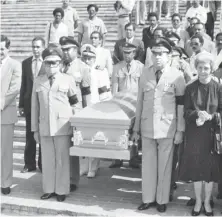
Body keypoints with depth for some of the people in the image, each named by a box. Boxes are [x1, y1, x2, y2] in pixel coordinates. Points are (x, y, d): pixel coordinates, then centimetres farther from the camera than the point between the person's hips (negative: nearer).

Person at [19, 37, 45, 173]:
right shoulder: (26, 63, 7)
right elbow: (23, 84, 8)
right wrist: (21, 104, 6)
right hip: (29, 102, 3)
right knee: (29, 134, 9)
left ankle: (43, 163, 18)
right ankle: (29, 164, 20)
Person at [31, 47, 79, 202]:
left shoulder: (68, 80, 2)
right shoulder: (38, 81, 9)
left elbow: (75, 103, 7)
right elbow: (35, 106, 9)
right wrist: (35, 129, 8)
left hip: (63, 126, -2)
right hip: (44, 127, 3)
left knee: (62, 159, 3)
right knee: (47, 159, 9)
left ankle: (61, 191, 17)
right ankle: (49, 189, 23)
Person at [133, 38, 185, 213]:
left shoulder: (177, 75, -4)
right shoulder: (145, 73, 6)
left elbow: (181, 105, -3)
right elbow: (140, 101, 8)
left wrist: (180, 130, -4)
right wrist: (136, 127, 8)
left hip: (167, 128, -3)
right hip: (147, 127, 3)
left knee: (164, 165, 7)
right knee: (148, 164, 10)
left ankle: (162, 200, 22)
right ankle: (148, 198, 24)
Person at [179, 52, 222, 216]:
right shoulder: (190, 88, 0)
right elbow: (186, 112, 0)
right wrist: (198, 114, -20)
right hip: (195, 134, 1)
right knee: (196, 168, 7)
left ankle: (207, 202, 23)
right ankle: (198, 202, 23)